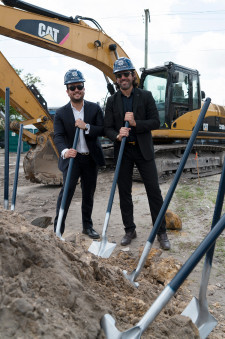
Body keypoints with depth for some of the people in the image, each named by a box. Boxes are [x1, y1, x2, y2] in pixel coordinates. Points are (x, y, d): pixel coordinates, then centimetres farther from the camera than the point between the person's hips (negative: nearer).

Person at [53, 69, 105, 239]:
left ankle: (87, 226, 28)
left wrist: (86, 126, -20)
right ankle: (58, 228, -3)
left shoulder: (95, 108, 3)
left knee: (89, 193, 12)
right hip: (72, 158, -2)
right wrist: (64, 151, -31)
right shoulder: (61, 113, 0)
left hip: (91, 158, 2)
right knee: (67, 190, -13)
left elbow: (103, 130, -4)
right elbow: (58, 136, -11)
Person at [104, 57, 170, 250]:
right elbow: (108, 128, 3)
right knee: (124, 192, 8)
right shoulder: (112, 101, 7)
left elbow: (156, 122, -3)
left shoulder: (146, 96, 2)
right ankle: (130, 230, 24)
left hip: (143, 150, -2)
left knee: (154, 191, 0)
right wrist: (117, 136, -18)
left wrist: (136, 123, -18)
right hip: (122, 151, 2)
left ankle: (161, 232, 13)